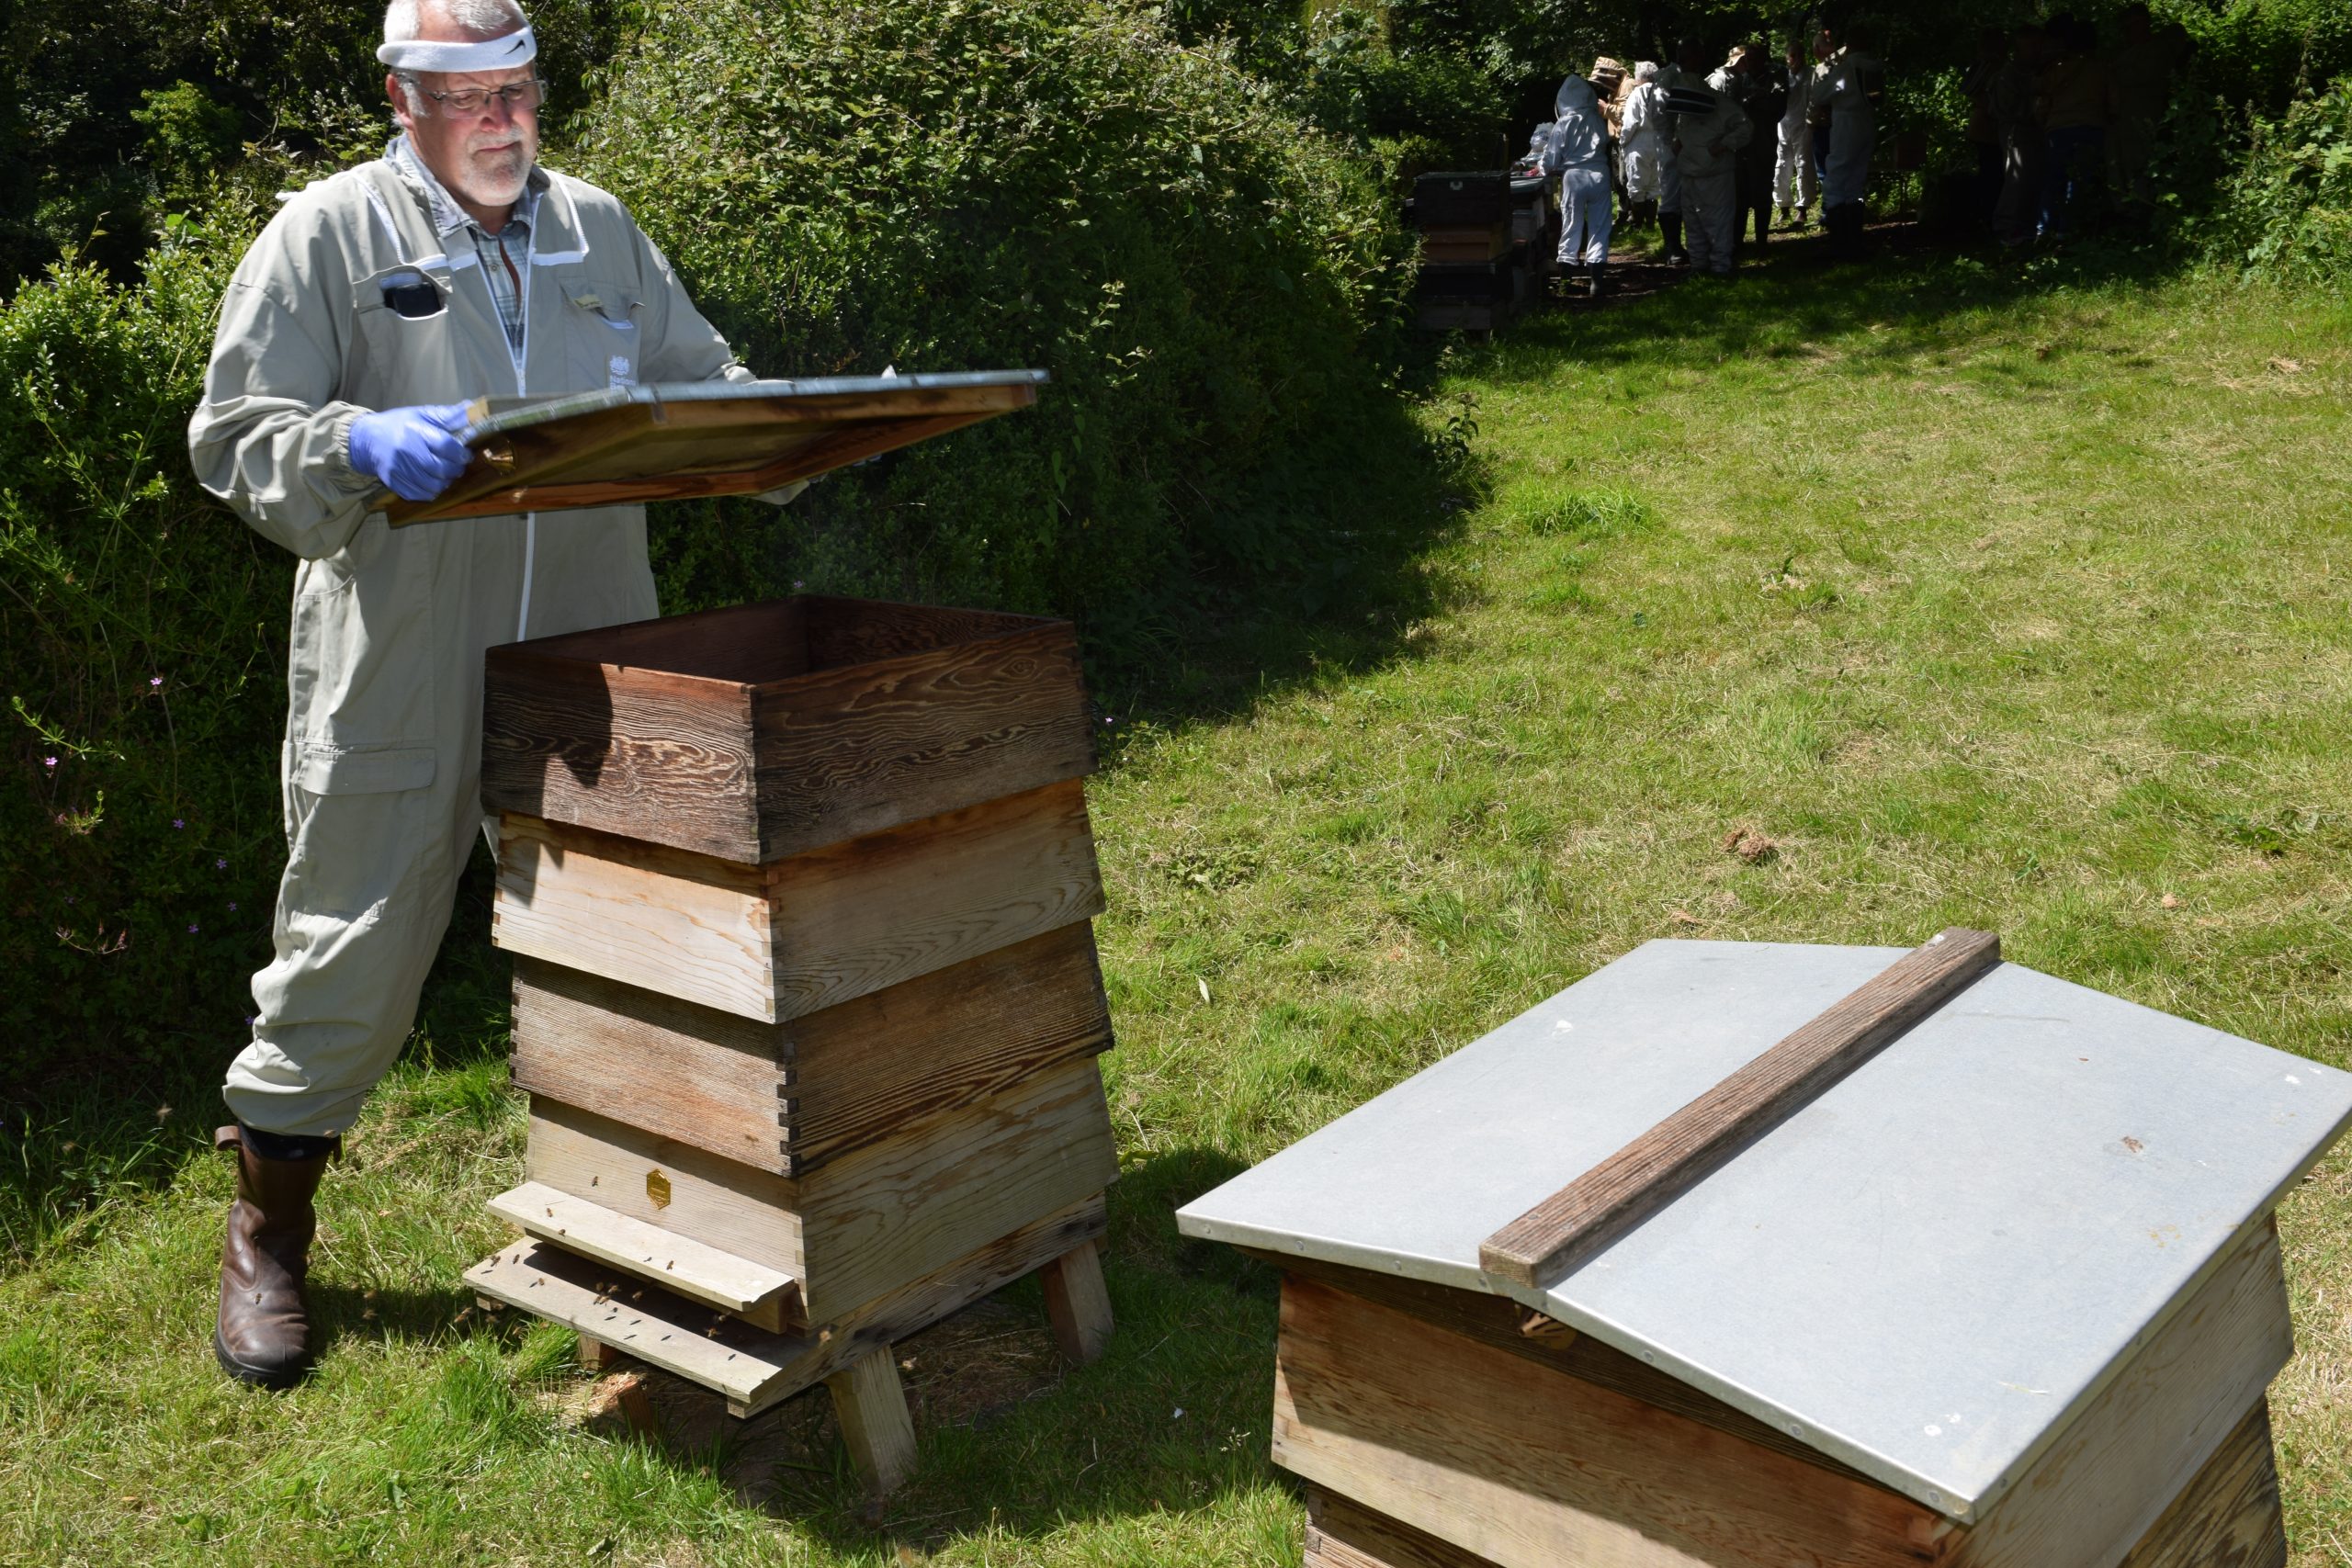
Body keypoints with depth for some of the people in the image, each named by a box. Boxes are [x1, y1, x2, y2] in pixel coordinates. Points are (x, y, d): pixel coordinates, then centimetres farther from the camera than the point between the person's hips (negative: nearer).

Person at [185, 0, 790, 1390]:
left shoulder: (599, 230, 13)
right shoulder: (329, 235, 0)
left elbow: (700, 381, 18)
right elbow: (239, 440, -4)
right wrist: (362, 444, -24)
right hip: (397, 674, -4)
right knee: (355, 953, 5)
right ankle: (270, 1235, 25)